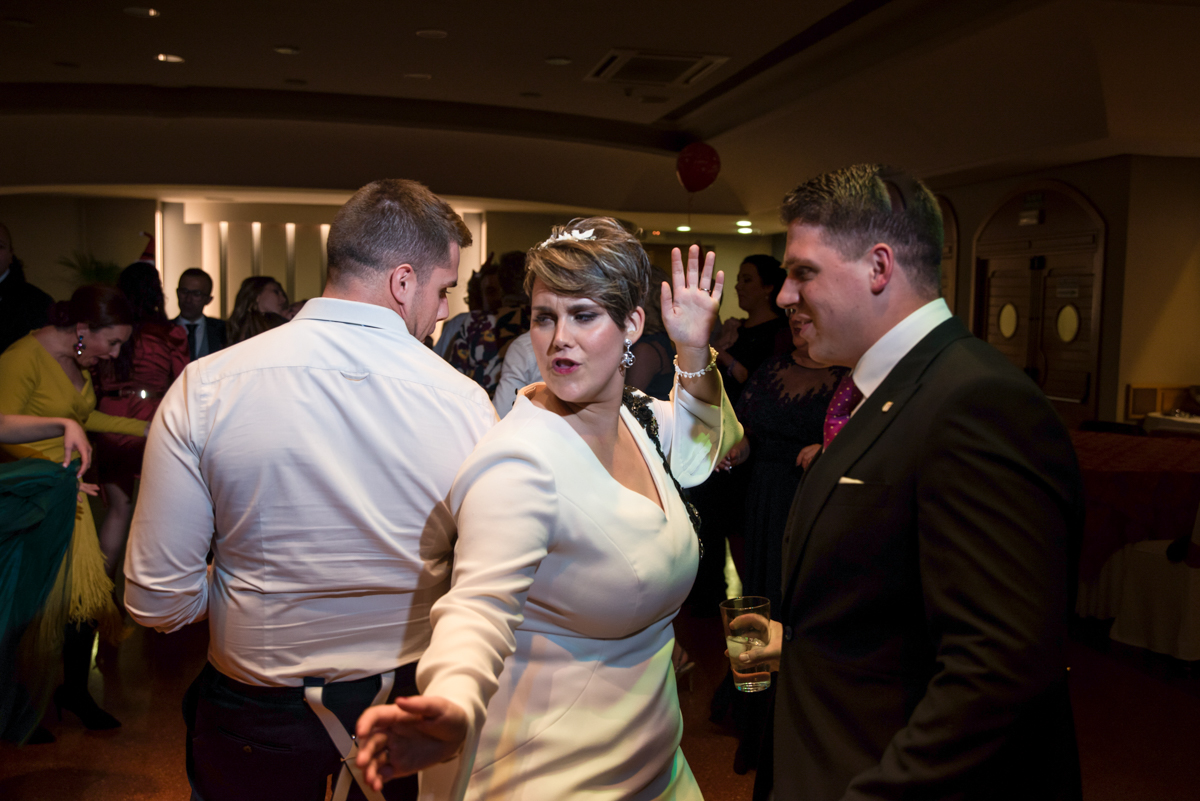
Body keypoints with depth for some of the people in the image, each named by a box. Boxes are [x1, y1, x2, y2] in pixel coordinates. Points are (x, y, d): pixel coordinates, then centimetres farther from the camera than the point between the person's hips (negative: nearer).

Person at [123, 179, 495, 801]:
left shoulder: (203, 389, -18)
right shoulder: (468, 403, -18)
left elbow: (156, 603, -16)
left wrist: (256, 593, 4)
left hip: (256, 717, 0)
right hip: (408, 708, 1)